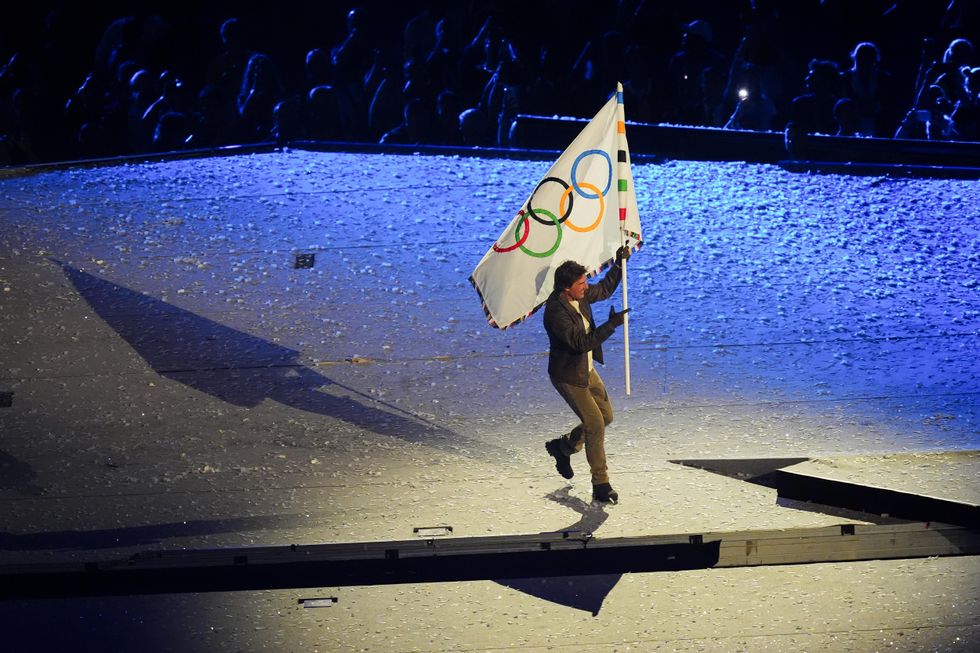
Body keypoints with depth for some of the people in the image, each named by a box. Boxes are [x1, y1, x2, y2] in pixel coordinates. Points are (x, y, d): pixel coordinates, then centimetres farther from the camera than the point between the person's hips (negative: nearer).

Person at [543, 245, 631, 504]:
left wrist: (619, 264, 7)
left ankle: (563, 446, 36)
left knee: (605, 417, 17)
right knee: (595, 425, -7)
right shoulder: (556, 311, -30)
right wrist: (611, 325, -35)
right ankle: (601, 486, 3)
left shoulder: (579, 295, -4)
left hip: (586, 370, 9)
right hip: (568, 377, -9)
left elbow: (604, 290, 17)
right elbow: (581, 342, -34)